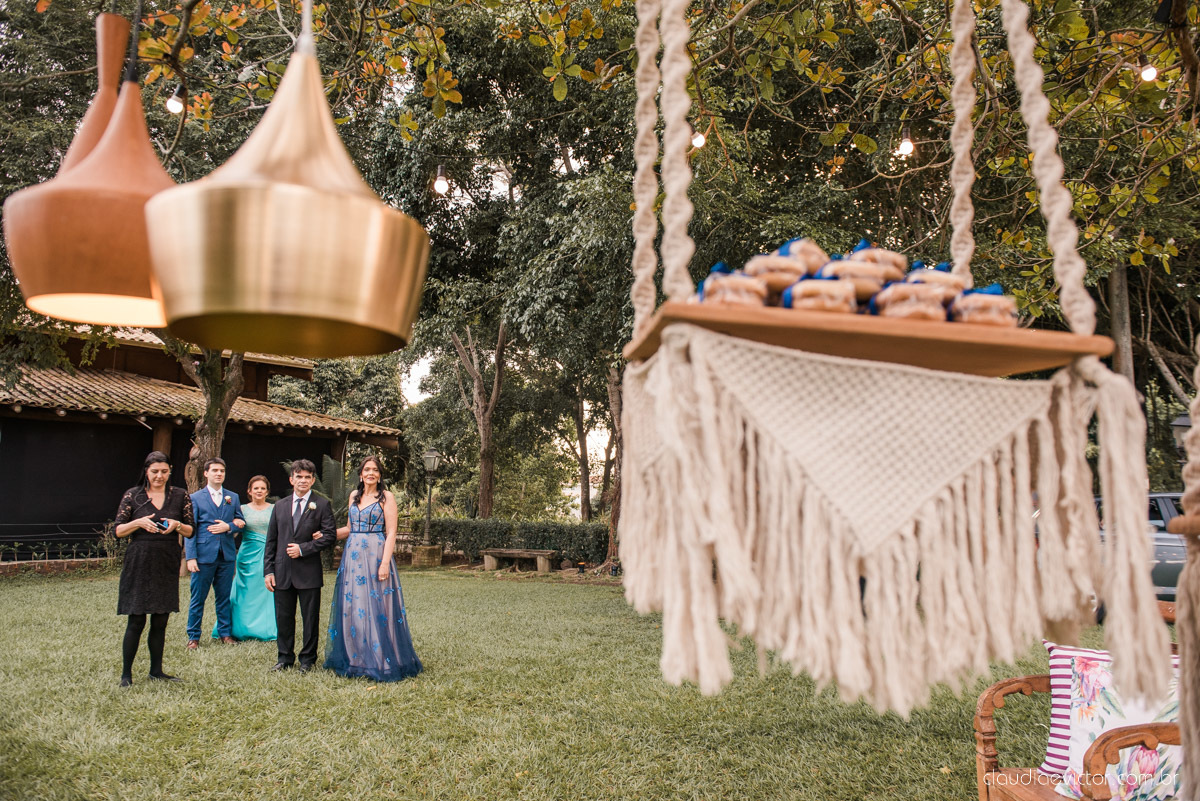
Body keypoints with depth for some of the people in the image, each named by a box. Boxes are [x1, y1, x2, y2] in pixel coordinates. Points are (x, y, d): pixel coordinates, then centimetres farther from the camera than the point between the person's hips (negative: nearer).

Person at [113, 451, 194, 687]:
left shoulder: (180, 495, 7)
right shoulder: (132, 495, 2)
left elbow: (190, 532, 9)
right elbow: (118, 531, 2)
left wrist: (177, 525, -11)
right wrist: (139, 522, -15)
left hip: (167, 565, 2)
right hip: (139, 563, -2)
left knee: (160, 621, 8)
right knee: (136, 621, -2)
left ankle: (156, 670, 20)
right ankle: (126, 673, 10)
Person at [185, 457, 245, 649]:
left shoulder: (233, 498, 12)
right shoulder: (195, 497, 2)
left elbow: (241, 522, 13)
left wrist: (228, 527, -10)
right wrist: (191, 557, -10)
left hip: (227, 555, 3)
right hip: (204, 554, -3)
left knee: (224, 597, 10)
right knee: (198, 598, 3)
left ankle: (225, 633, 19)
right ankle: (193, 637, 12)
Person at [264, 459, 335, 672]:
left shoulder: (322, 505, 1)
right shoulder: (280, 506, 12)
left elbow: (330, 536, -6)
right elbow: (271, 540, 11)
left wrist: (303, 549, -13)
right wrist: (268, 570, 4)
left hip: (309, 572, -3)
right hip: (283, 572, 3)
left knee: (310, 618, 4)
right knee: (283, 618, 10)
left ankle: (307, 659, 16)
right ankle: (285, 658, 24)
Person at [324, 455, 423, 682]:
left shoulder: (386, 497, -3)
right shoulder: (354, 495, 14)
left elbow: (391, 533, -8)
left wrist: (385, 563, -17)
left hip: (375, 555, -6)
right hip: (352, 556, 6)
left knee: (376, 607, -5)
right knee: (351, 607, 7)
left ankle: (380, 661, 4)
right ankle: (354, 659, 18)